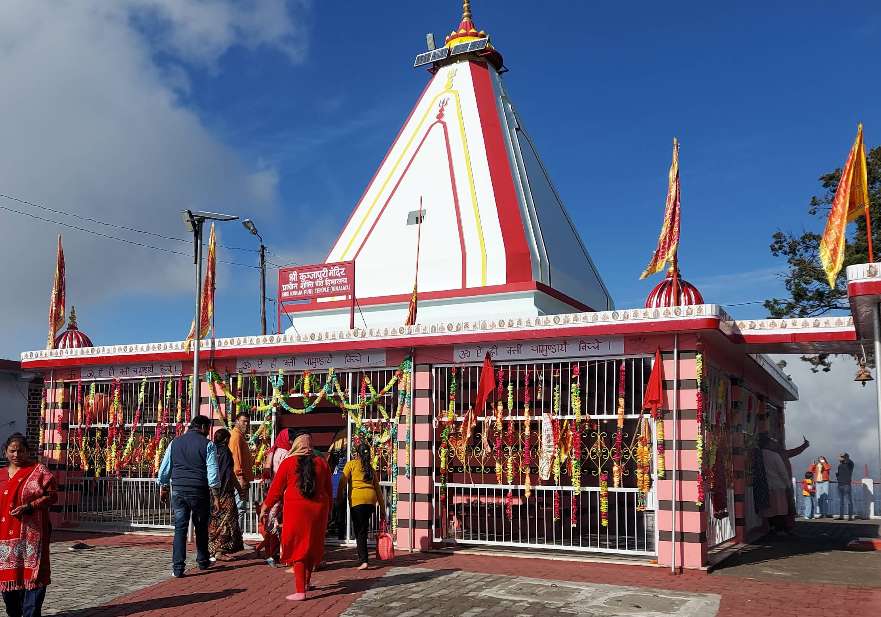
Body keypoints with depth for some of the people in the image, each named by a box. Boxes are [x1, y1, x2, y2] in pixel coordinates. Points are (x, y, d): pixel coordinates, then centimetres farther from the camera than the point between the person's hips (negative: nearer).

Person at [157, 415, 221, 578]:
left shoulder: (175, 442, 9)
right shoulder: (207, 444, -5)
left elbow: (165, 467, 12)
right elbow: (212, 471, -9)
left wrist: (163, 487, 21)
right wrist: (215, 493, -6)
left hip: (179, 491, 3)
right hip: (199, 491, -3)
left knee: (180, 528, 4)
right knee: (201, 528, 13)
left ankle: (178, 567, -2)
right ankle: (203, 561, 26)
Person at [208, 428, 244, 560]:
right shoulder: (225, 452, -12)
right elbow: (229, 474, -13)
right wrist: (239, 489, -3)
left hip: (212, 492, 7)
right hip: (224, 493, -7)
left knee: (213, 520, 14)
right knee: (225, 519, -2)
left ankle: (211, 550, 18)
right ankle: (219, 551, -4)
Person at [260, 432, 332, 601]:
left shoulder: (288, 463, -4)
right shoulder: (321, 463, 4)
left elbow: (276, 488, 1)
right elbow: (328, 489, 10)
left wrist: (265, 507, 14)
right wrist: (326, 511, 22)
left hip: (295, 509, -3)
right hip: (318, 510, 3)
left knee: (298, 548, 2)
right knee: (312, 545, 18)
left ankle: (300, 591, -2)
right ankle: (306, 581, 36)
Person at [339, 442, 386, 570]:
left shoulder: (351, 464, 10)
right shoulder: (371, 469, 23)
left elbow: (343, 482, -2)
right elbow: (378, 490, 21)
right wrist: (382, 509, 23)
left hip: (357, 499, -5)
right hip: (371, 500, 5)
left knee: (359, 531, -3)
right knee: (363, 529, 17)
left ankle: (363, 561, -11)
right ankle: (361, 558, 24)